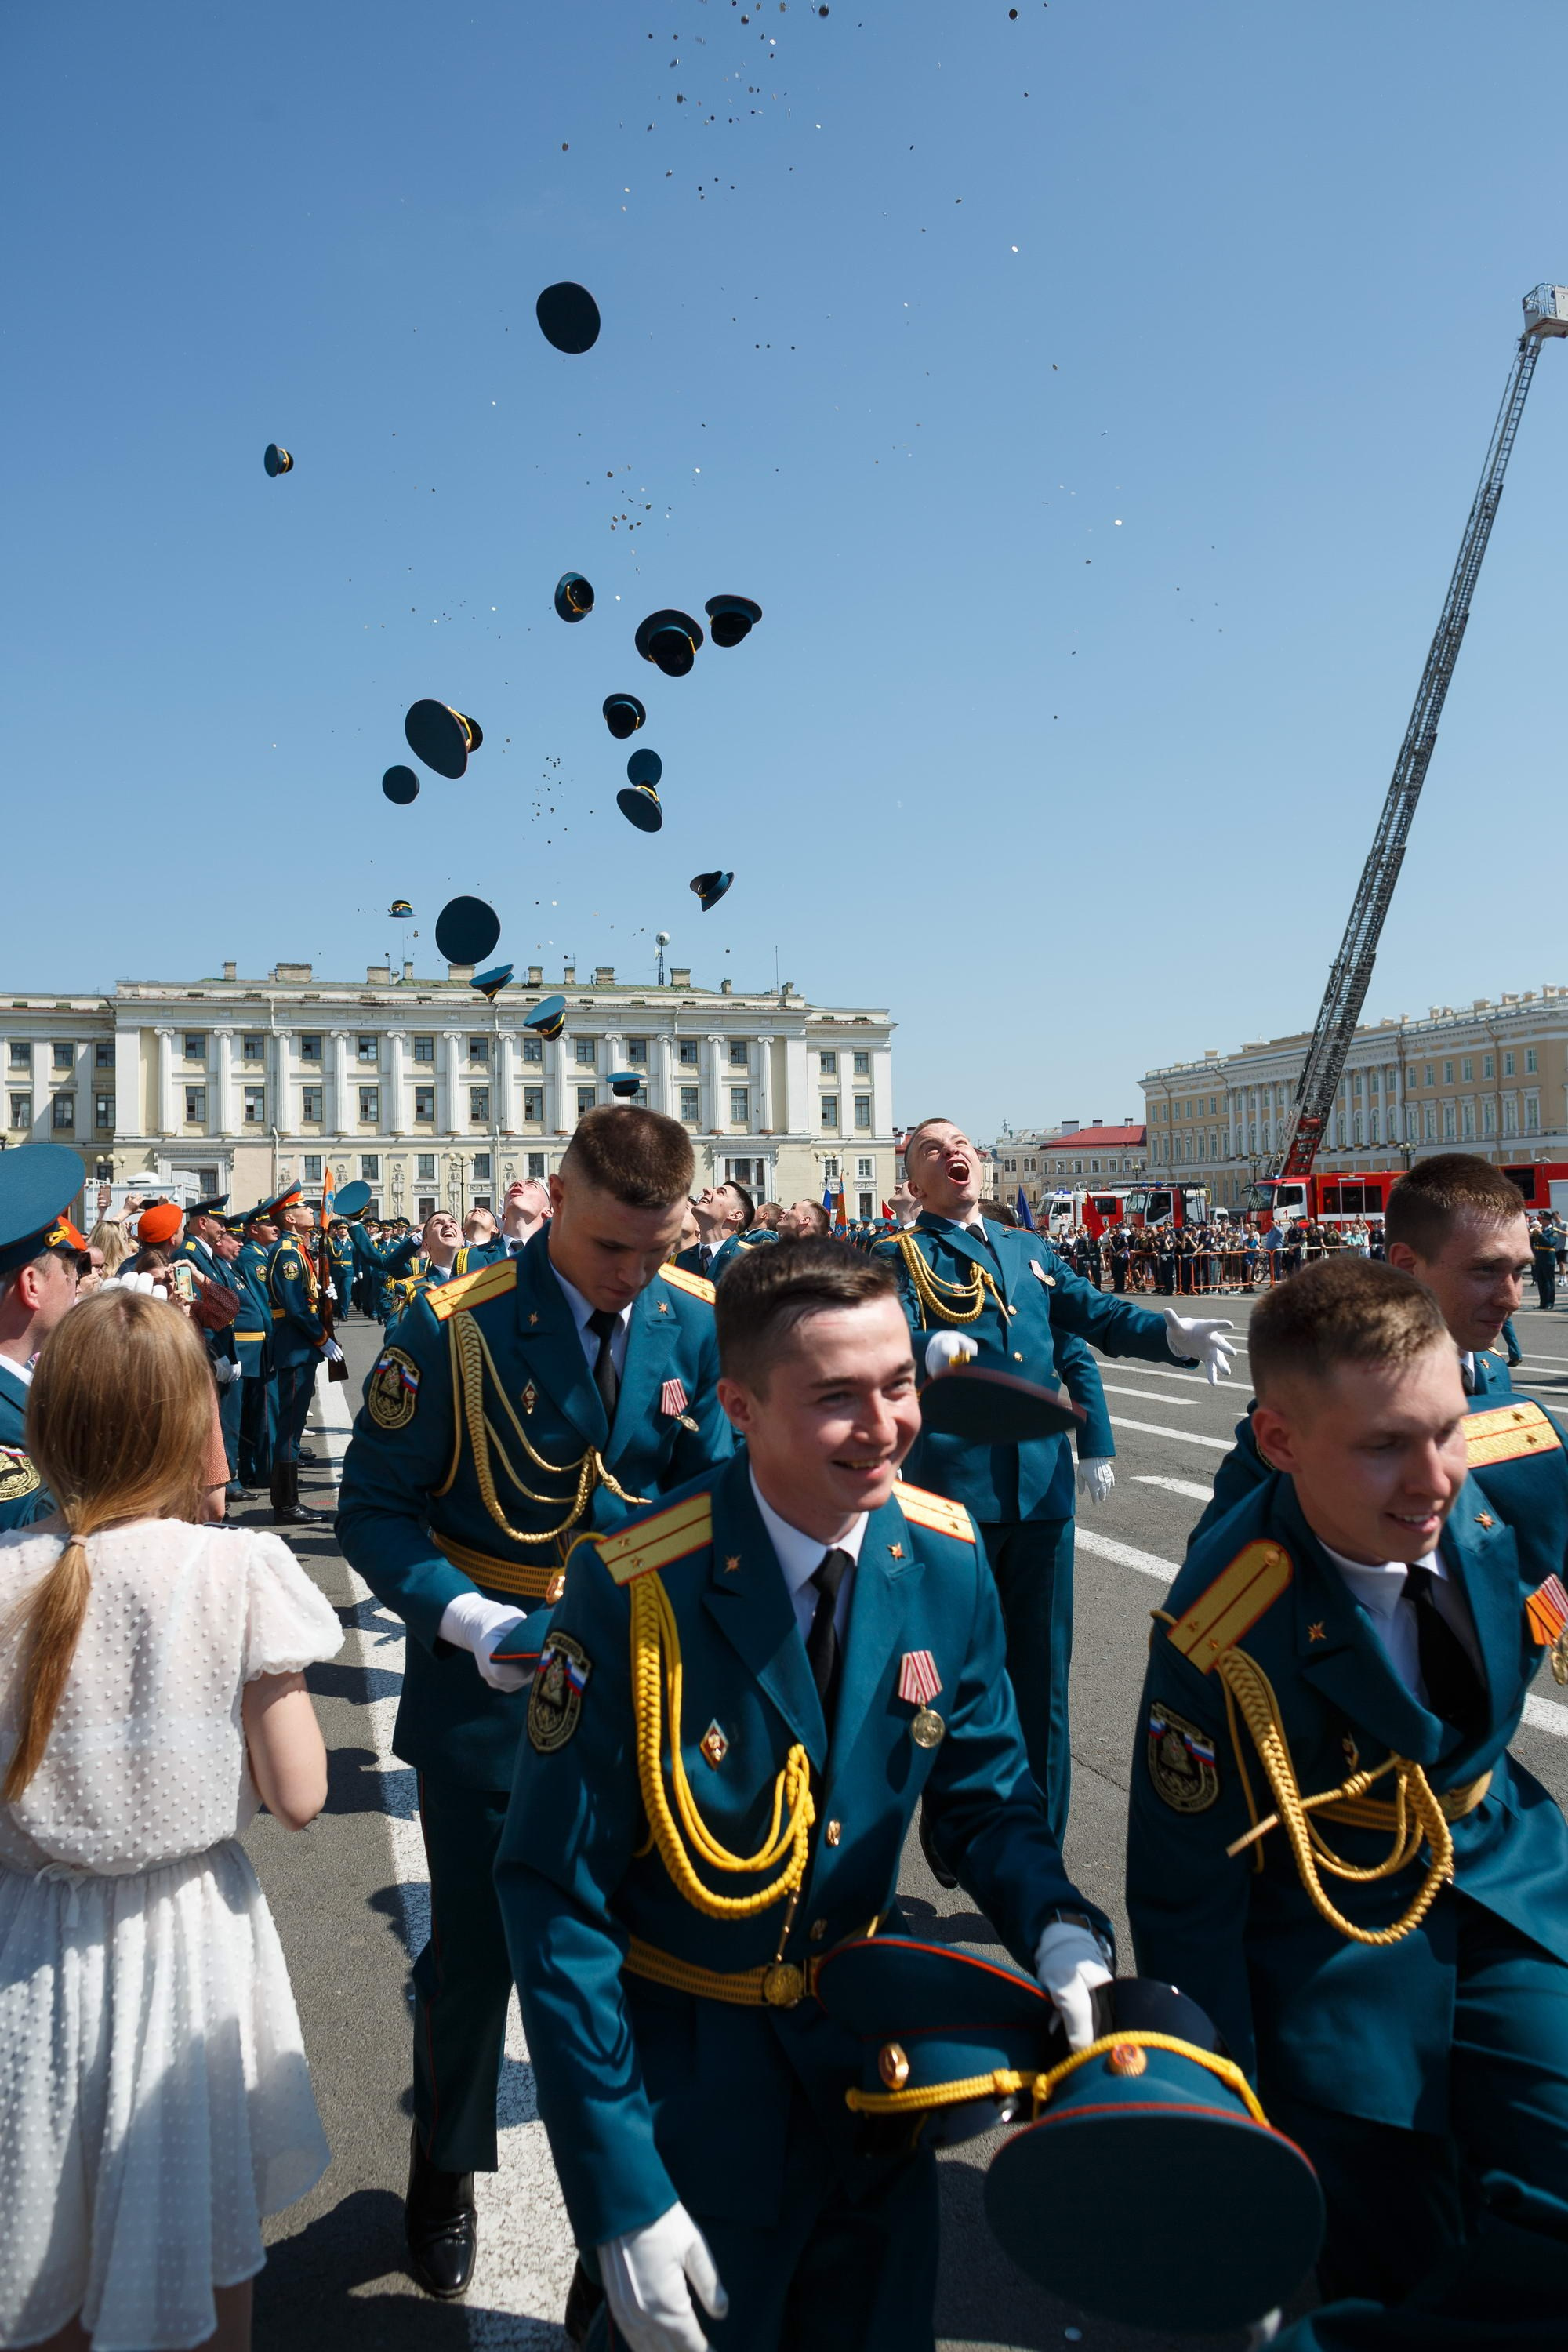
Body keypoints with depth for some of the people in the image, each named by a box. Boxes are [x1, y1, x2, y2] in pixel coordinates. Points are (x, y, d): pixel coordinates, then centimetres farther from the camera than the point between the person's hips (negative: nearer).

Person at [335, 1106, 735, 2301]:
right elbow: (376, 1507, -11)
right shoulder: (455, 1325, -18)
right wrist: (466, 1615, -26)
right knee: (478, 1938, 13)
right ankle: (446, 2170, 43)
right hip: (490, 1681, -2)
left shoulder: (698, 1322, -8)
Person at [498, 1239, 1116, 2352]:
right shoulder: (635, 1592, -27)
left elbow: (986, 1789, 1)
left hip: (872, 2051, 5)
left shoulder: (947, 1559, -13)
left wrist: (1060, 1928, -19)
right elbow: (555, 1893, -20)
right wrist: (621, 2193, -17)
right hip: (686, 2080, -4)